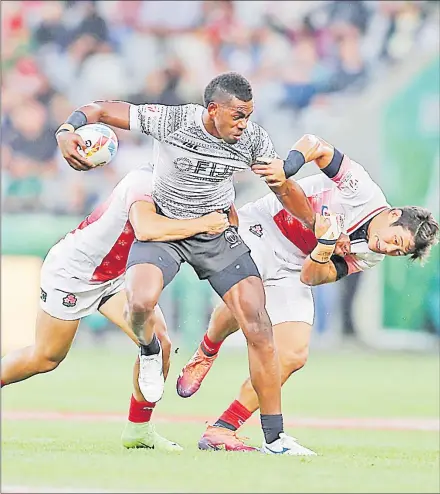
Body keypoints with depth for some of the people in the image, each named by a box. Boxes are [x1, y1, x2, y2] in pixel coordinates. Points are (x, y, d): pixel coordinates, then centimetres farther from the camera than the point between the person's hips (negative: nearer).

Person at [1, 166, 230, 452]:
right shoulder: (145, 182, -33)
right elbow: (145, 229, -52)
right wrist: (202, 224, -45)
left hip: (116, 276, 7)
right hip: (71, 270, -7)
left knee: (159, 343, -9)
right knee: (46, 358, 4)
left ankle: (139, 429, 5)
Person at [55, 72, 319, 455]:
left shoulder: (253, 140, -12)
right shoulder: (171, 121, -22)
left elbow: (284, 187, 7)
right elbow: (103, 110, -15)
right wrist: (67, 130, -35)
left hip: (218, 233, 3)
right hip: (163, 228, -3)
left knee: (259, 329, -10)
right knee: (141, 302, -33)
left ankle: (275, 437, 0)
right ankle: (149, 351, 8)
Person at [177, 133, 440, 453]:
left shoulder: (370, 258, 2)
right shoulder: (363, 190, -13)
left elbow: (311, 277, -8)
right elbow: (316, 145, -14)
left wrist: (325, 249, -29)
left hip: (292, 269, 5)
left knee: (294, 356, -12)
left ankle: (221, 432, -6)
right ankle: (206, 353, 6)